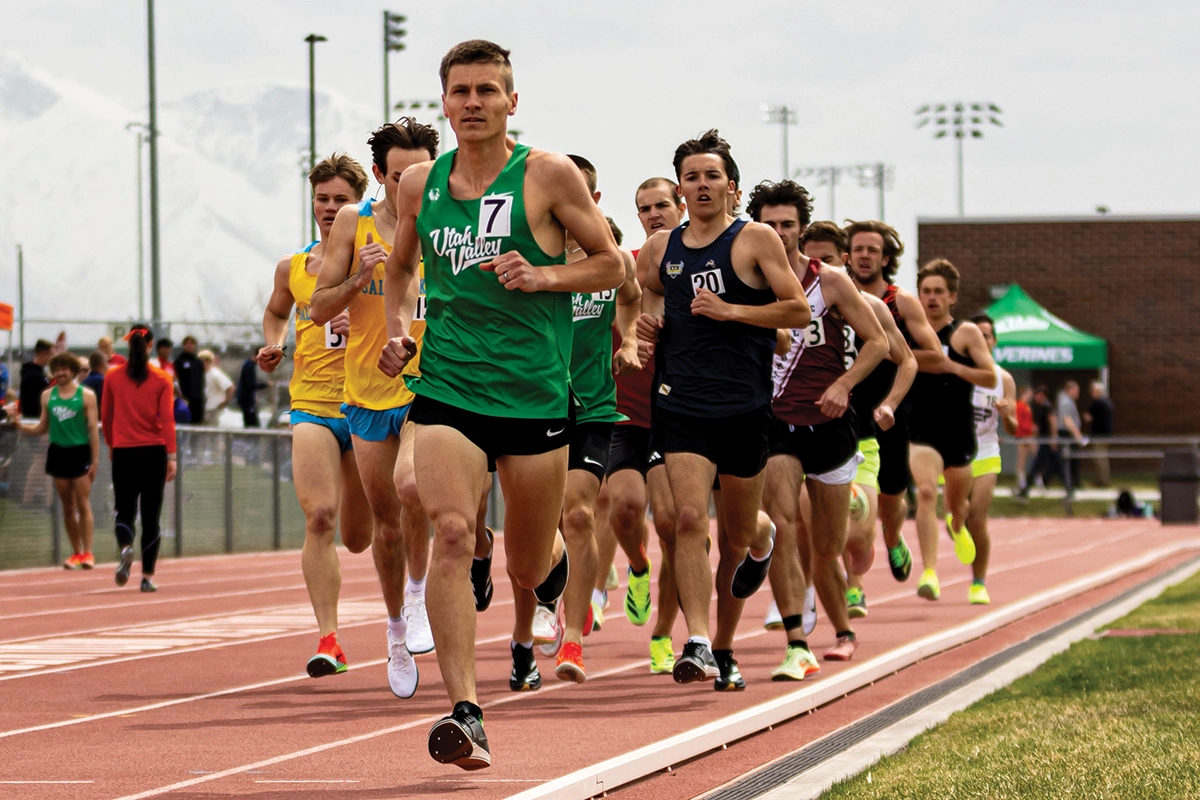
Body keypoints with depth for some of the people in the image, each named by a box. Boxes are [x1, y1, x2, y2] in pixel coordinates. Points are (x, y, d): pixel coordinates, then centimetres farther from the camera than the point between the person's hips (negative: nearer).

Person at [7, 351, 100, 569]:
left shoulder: (86, 395, -2)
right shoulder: (48, 396, 9)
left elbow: (93, 430, -2)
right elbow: (42, 428, 14)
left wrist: (95, 460, -7)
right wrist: (19, 424, -2)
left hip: (79, 453, -4)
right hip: (57, 452, 4)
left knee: (83, 505, -7)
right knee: (67, 506, 6)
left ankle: (87, 553, -6)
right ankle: (76, 553, 12)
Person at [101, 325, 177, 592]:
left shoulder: (112, 377, 1)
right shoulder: (162, 379, -3)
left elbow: (105, 417, 9)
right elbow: (167, 419, -8)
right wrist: (171, 456, -9)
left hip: (123, 452, 1)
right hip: (154, 451, 0)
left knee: (124, 511, 7)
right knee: (151, 515, 7)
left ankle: (125, 547, -26)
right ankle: (147, 576, 6)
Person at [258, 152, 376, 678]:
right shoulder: (292, 267, 9)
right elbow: (276, 312, 29)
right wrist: (274, 343, 9)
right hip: (311, 403, 1)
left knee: (358, 538, 8)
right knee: (319, 517, -21)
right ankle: (328, 641, -20)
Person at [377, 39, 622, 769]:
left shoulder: (549, 175, -3)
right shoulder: (420, 184, 8)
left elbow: (611, 265, 2)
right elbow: (401, 267, 25)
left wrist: (542, 276, -15)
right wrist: (400, 327, 6)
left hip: (535, 394, -1)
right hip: (446, 388, 1)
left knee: (529, 569, 10)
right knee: (452, 532, -20)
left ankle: (556, 559, 51)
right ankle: (465, 714, -21)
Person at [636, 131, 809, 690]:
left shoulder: (755, 240, -2)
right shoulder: (660, 249, 9)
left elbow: (799, 310, -6)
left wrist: (730, 310, -15)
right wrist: (646, 324, 8)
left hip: (744, 407, -2)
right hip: (681, 405, 2)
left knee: (739, 534, 11)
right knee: (689, 518, -16)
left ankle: (761, 541, 49)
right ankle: (698, 645, -21)